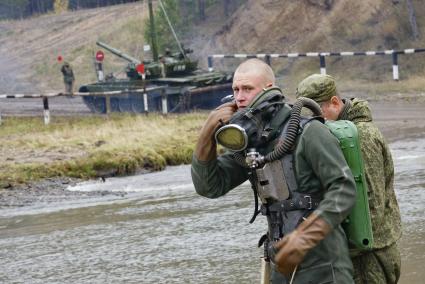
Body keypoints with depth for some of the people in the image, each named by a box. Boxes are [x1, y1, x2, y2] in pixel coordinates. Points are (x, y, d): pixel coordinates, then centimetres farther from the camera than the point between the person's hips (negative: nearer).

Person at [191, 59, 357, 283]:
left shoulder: (308, 132, -13)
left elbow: (344, 190, -17)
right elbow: (209, 186, 5)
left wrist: (304, 237, -26)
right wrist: (208, 134, -8)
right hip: (284, 264, 7)